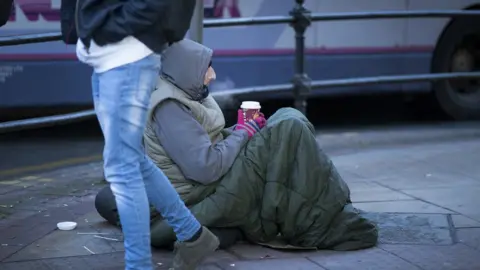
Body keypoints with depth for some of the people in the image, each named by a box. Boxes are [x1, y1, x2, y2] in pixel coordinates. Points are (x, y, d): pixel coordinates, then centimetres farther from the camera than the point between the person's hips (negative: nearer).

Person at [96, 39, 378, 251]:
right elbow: (206, 167, -28)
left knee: (289, 118, 10)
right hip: (206, 198, -11)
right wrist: (244, 133, -13)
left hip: (212, 186, 11)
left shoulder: (183, 97, 12)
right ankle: (336, 224, -10)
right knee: (289, 131, -16)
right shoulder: (168, 108, -21)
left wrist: (244, 131, 1)